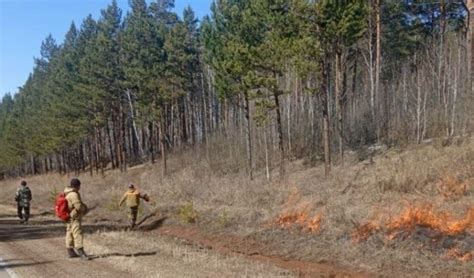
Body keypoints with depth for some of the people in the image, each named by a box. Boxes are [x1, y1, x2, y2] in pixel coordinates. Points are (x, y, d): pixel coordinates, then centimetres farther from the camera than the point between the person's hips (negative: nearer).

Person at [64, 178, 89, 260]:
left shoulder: (67, 193, 11)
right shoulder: (73, 194, -21)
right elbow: (78, 206, -24)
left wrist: (83, 206, 5)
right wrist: (84, 208, -4)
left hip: (70, 217, 11)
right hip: (74, 217, -11)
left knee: (70, 234, 14)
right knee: (78, 234, -13)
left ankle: (70, 251, 21)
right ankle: (81, 252, -17)